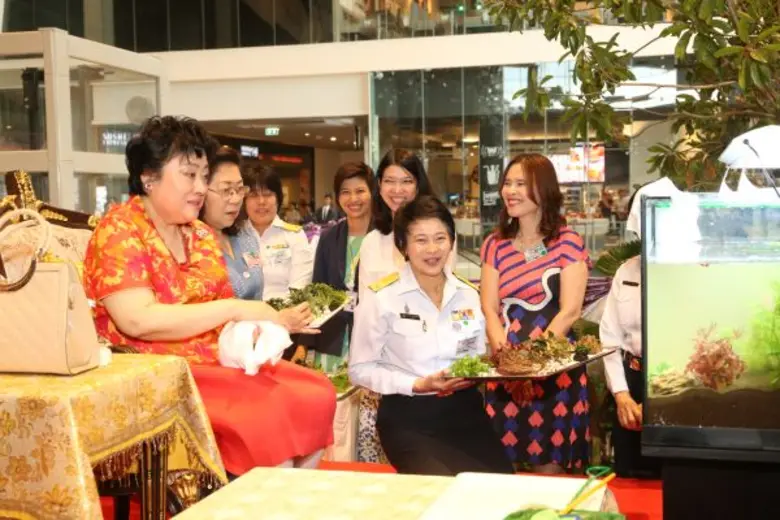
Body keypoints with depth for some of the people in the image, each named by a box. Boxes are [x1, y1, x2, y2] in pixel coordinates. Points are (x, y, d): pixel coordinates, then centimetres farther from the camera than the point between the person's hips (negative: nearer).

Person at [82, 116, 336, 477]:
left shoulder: (202, 236, 14)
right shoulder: (119, 230, -9)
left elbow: (223, 320, 11)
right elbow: (138, 321, -23)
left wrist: (275, 321, -9)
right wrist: (234, 308, -20)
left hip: (217, 364, 8)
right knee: (266, 417, -25)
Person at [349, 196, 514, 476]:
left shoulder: (468, 295, 8)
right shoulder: (381, 297, -7)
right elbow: (360, 369, -6)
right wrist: (417, 385, -17)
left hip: (464, 410, 4)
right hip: (407, 417, -4)